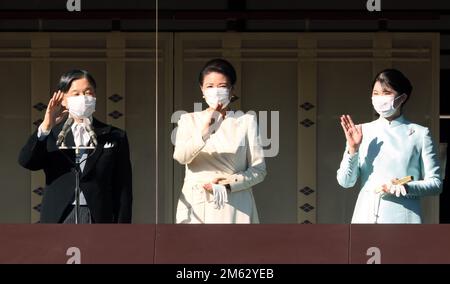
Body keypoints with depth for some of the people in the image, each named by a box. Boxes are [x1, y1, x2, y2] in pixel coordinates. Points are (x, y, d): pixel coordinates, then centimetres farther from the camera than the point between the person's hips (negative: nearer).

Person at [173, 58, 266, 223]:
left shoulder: (246, 121, 9)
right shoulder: (189, 120, 12)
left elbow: (259, 170, 5)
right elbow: (180, 157, -7)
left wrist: (229, 183, -10)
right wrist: (203, 132, -23)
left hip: (234, 209, 0)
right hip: (196, 208, 1)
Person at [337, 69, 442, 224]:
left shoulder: (419, 134, 5)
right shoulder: (362, 132, 11)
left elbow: (435, 183, 4)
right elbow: (345, 181, 8)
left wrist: (406, 188, -14)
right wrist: (352, 149, -8)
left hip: (403, 219, -2)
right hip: (366, 218, 2)